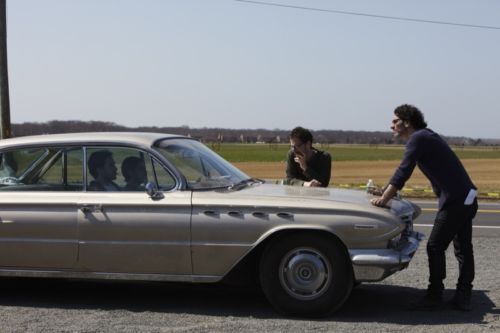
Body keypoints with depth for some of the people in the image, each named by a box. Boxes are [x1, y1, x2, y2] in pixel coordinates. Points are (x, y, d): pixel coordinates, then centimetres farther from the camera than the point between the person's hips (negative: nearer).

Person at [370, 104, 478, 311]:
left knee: (435, 248, -3)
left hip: (454, 200, -10)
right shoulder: (425, 136, 19)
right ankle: (463, 297, 17)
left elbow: (403, 172, -20)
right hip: (467, 197, 10)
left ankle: (434, 296, 4)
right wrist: (385, 192, 22)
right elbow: (404, 172, 24)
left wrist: (384, 199, -21)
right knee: (463, 248, 11)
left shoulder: (417, 139, -11)